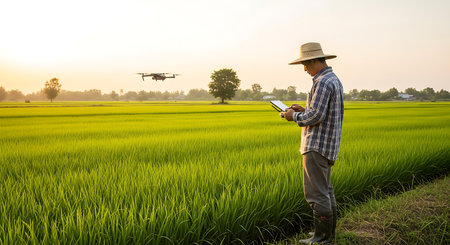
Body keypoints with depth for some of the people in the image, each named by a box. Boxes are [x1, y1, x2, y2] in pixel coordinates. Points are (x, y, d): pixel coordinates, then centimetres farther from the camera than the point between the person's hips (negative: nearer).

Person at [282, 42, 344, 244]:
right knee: (325, 189, 16)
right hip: (327, 145, 11)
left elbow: (316, 116, -24)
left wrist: (294, 117, -8)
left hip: (317, 146, -11)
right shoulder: (334, 80, 16)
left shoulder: (322, 82, -17)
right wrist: (304, 110, 14)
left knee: (316, 191, -5)